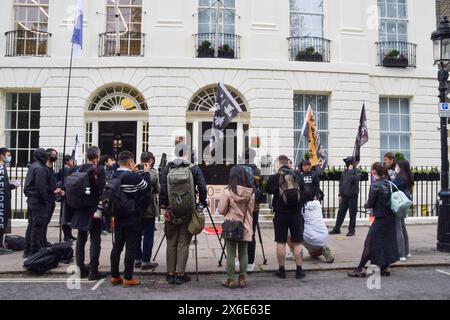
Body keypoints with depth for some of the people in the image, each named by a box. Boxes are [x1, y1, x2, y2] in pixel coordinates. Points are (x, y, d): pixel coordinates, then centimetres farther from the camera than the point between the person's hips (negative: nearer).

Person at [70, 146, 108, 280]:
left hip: (80, 209, 6)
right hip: (94, 209, -6)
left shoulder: (80, 169, 3)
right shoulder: (99, 170, -13)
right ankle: (93, 271, 2)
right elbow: (101, 190, -16)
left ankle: (81, 268, 22)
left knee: (81, 239, 14)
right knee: (95, 240, 0)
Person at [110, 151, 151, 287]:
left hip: (118, 216, 7)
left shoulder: (114, 176, 1)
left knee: (117, 246, 13)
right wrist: (146, 173, 7)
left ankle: (114, 276, 21)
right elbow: (147, 187, -4)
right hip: (132, 217, -7)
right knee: (131, 247, 1)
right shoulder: (134, 177, -19)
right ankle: (128, 278, 6)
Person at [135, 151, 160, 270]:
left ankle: (137, 259, 22)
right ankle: (146, 261, 6)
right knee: (148, 235, 4)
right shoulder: (153, 173, -13)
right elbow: (158, 190, -8)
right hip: (148, 209, -5)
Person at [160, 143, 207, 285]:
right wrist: (202, 204, 4)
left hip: (171, 211, 2)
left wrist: (163, 207, -1)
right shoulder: (194, 169, -3)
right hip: (188, 211, -2)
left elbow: (162, 190, -4)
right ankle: (180, 275, 6)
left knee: (171, 243, 11)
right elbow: (202, 188, -9)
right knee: (183, 244, 4)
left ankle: (171, 274, 17)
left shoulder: (167, 169, 1)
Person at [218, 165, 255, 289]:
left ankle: (231, 279, 11)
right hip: (245, 227, 3)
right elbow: (251, 209, 7)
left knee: (231, 253, 6)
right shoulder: (251, 192, -5)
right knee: (243, 253, 12)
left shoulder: (228, 191, -14)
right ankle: (242, 279, 18)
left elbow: (221, 210, -7)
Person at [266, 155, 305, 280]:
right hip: (296, 213, 1)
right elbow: (304, 192, 9)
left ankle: (281, 270, 12)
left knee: (281, 242, 6)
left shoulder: (274, 177, -6)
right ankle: (299, 270, 12)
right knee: (297, 243, 8)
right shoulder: (297, 176, 2)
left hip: (280, 214, -1)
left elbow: (269, 191, 7)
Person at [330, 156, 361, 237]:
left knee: (352, 213, 2)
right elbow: (341, 183, 16)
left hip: (353, 196, -5)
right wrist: (340, 194, 12)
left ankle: (351, 230, 12)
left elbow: (353, 179, -24)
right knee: (341, 212, 9)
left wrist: (350, 170, -17)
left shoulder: (357, 171, -5)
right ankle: (337, 229, 17)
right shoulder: (345, 172, 12)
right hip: (344, 196, 6)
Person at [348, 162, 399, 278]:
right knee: (388, 241, 15)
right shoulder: (389, 184, 5)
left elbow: (370, 204, -12)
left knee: (370, 242, -2)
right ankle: (385, 267, 21)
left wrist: (366, 205, 9)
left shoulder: (375, 186, -15)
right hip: (391, 217, 7)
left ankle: (360, 269, 2)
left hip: (380, 218, -7)